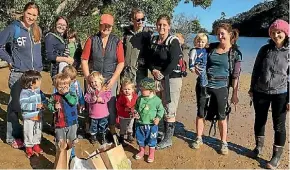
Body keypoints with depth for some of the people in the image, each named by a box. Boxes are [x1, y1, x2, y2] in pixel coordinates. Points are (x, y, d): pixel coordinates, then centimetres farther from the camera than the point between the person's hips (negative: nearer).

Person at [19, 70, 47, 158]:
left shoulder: (38, 91, 0)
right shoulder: (24, 92, -20)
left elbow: (44, 99, 6)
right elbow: (23, 105, -28)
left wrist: (43, 104, -16)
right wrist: (36, 106, -34)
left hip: (38, 116, 6)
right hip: (29, 117, -6)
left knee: (38, 132, 18)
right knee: (29, 133, 8)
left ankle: (36, 145, 37)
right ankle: (29, 147, 26)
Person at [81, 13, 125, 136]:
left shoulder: (117, 42, 2)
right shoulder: (92, 40, 2)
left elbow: (121, 63, 0)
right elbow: (84, 60, 0)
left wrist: (113, 79, -7)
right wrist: (88, 78, -6)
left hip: (110, 79, 0)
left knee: (111, 104, 1)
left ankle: (112, 130, 16)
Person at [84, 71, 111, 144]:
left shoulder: (105, 89, -7)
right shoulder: (90, 90, -5)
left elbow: (107, 97, -15)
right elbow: (86, 98, -11)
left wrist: (101, 99, -27)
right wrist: (92, 99, -27)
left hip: (103, 114, 0)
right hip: (93, 114, 1)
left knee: (103, 126, 15)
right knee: (93, 126, 17)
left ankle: (103, 137, 33)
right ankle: (93, 136, 37)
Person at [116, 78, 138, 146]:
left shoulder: (135, 96, -10)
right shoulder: (121, 97, -20)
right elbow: (118, 106, -16)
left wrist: (134, 109, -16)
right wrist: (124, 109, -29)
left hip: (132, 116, 4)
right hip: (123, 116, -4)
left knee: (130, 127, 25)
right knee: (123, 129, 9)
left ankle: (130, 136, 47)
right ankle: (121, 140, 24)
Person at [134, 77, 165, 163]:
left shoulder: (157, 100, -14)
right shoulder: (140, 99, -4)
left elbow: (161, 110, -4)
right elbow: (136, 107, 12)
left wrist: (158, 118, -16)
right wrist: (136, 113, -6)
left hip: (152, 124, -4)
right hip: (140, 123, 4)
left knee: (151, 140, 10)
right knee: (140, 138, 18)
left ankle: (151, 154, 29)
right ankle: (141, 151, 42)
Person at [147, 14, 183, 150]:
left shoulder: (173, 42, -8)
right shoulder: (154, 40, 11)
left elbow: (174, 62, -16)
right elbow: (149, 59, 11)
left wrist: (162, 74, -14)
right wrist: (153, 70, -6)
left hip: (172, 78, -6)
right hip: (158, 79, 6)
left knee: (169, 111, -2)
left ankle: (168, 140, 8)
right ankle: (165, 135, 23)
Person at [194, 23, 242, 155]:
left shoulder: (235, 53, -5)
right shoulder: (211, 47, 4)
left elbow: (235, 75, -4)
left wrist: (235, 94, -5)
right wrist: (196, 67, -5)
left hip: (221, 87, -3)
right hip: (204, 85, 3)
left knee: (221, 116, 7)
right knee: (201, 113, 10)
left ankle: (224, 143, 24)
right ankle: (199, 138, 27)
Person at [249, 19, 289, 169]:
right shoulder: (265, 49, 1)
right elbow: (256, 70, 8)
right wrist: (252, 88, 9)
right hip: (260, 92, 3)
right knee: (259, 121, 15)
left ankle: (277, 156, 19)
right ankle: (259, 146, 36)